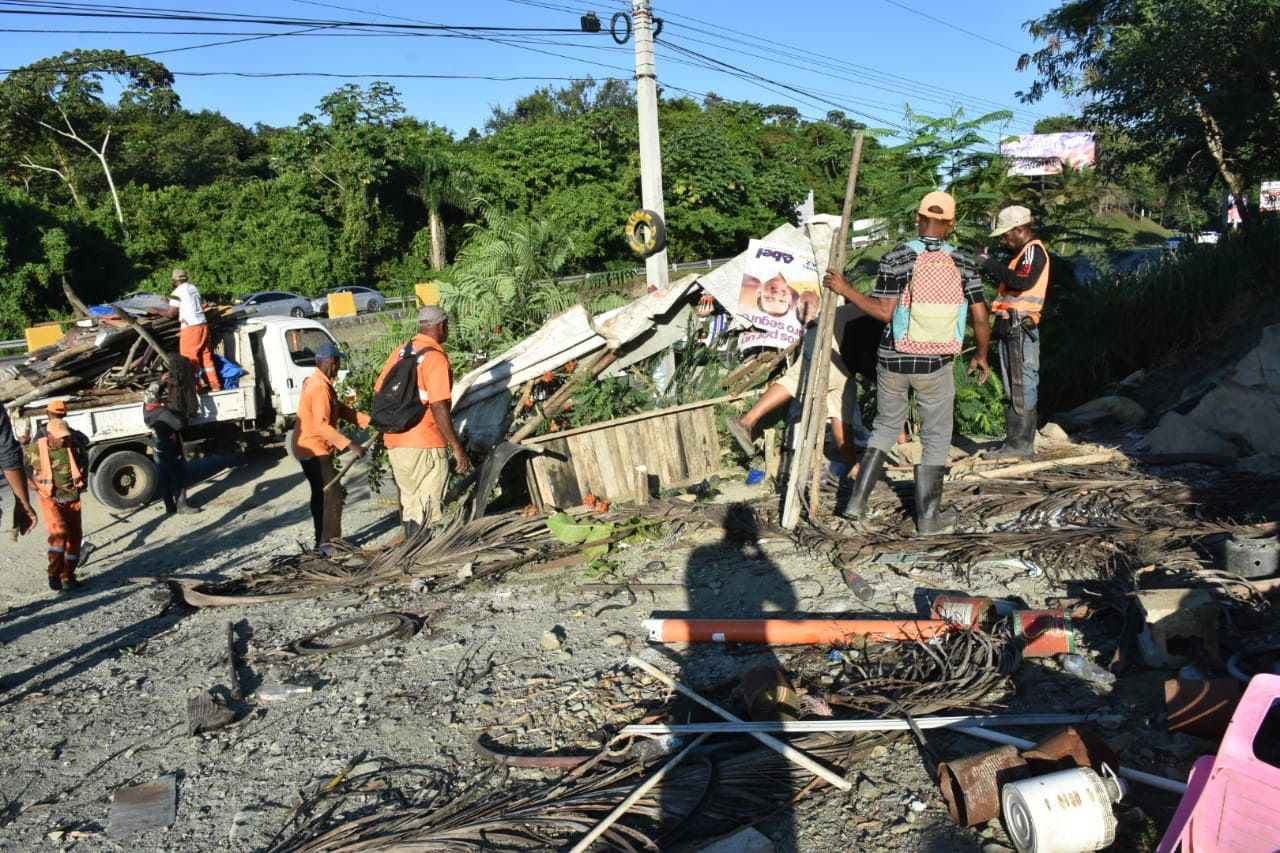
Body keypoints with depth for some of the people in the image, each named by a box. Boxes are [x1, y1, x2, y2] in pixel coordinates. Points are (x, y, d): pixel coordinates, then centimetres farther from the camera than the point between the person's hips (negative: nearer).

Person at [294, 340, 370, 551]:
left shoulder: (317, 382, 12)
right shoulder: (320, 387, -22)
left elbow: (341, 410, 12)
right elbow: (323, 426, -28)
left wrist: (369, 421, 3)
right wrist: (350, 445, -30)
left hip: (310, 448, 11)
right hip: (314, 449, -11)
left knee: (322, 495, 15)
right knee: (334, 494, -9)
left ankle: (323, 541, 22)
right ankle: (329, 542, -6)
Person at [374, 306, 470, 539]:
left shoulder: (400, 352, 10)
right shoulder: (435, 358, -12)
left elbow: (380, 393, 13)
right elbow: (439, 407, -19)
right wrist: (458, 448, -17)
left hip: (395, 443, 8)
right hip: (425, 446, -8)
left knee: (409, 505, 17)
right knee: (428, 511, -1)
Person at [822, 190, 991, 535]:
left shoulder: (896, 259, -8)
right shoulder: (963, 265, -2)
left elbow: (884, 312, -14)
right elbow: (980, 319, -2)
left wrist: (845, 289, -5)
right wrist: (981, 355, 14)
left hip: (893, 360, 1)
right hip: (935, 365, 0)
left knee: (885, 427, 17)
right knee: (935, 438, 12)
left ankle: (856, 502, 14)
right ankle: (928, 517, 17)